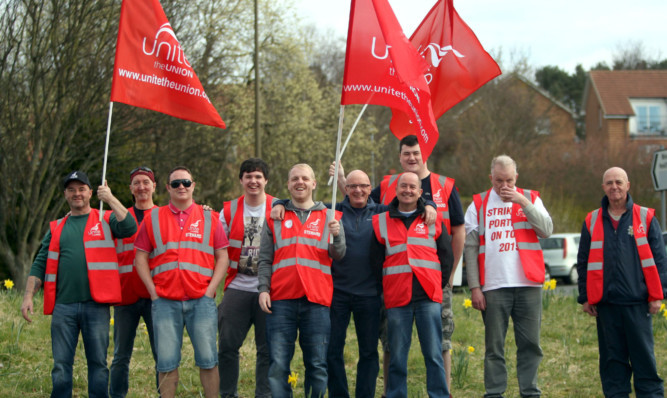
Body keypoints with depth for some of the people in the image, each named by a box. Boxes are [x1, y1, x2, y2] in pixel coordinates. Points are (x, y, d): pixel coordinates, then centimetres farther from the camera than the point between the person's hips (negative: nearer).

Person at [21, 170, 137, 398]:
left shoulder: (105, 220, 10)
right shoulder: (56, 228, 18)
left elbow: (129, 228, -11)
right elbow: (40, 264, 16)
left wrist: (111, 199, -8)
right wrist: (28, 296, 6)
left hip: (96, 304, -2)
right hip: (63, 305, 2)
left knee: (98, 363, 1)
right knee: (61, 365, 1)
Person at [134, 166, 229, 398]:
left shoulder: (209, 218, 10)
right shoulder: (153, 218, 10)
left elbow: (223, 257, 8)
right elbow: (140, 257, 9)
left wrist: (210, 290, -2)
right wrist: (153, 291, -1)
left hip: (201, 300, 0)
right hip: (165, 302, 0)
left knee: (207, 359, -1)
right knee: (167, 362, 1)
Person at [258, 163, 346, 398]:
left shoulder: (328, 217, 13)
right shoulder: (275, 218, 14)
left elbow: (338, 255, 4)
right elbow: (265, 259, 11)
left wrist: (337, 235, -16)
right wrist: (263, 289, -2)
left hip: (316, 301, 0)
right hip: (281, 301, 0)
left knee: (317, 365, 0)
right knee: (278, 365, -3)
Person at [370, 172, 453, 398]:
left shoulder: (434, 220, 12)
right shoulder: (381, 223, 12)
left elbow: (447, 257, 14)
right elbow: (376, 261, 15)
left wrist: (438, 285, 8)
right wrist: (385, 290, 9)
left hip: (429, 298, 0)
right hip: (396, 299, 0)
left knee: (434, 355, -3)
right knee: (397, 358, 2)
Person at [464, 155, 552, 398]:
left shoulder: (530, 198, 11)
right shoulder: (479, 205, 8)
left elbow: (546, 230, -4)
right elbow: (470, 248, 4)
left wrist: (523, 203, -11)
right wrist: (474, 286, -4)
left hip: (528, 285, 1)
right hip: (493, 287, -1)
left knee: (530, 344, 2)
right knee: (494, 346, 1)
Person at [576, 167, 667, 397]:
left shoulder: (645, 218, 6)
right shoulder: (592, 222, 11)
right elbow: (583, 263, 14)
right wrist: (585, 298, 7)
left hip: (637, 301, -2)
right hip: (605, 302, 2)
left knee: (644, 356, -1)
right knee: (612, 358, 5)